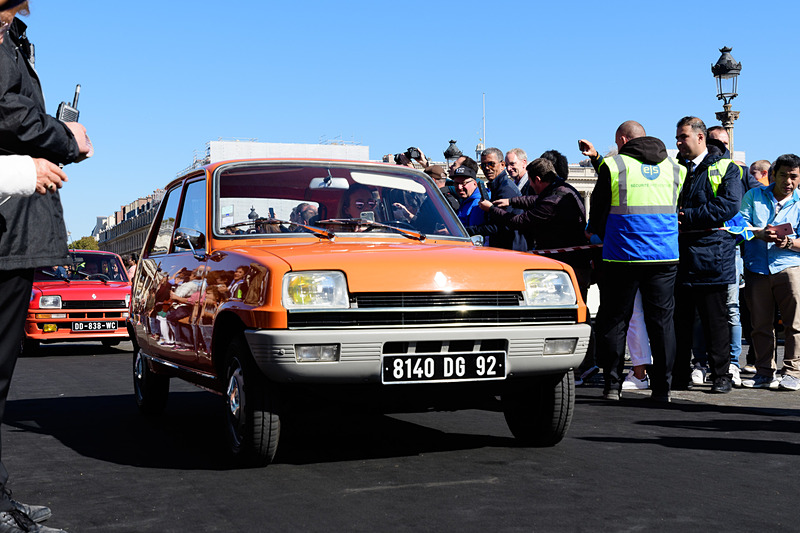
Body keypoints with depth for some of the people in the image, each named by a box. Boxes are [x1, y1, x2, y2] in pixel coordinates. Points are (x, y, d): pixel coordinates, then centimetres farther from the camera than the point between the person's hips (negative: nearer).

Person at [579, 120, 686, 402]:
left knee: (613, 321, 7)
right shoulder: (674, 167, 11)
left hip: (622, 256, -3)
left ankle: (612, 385, 8)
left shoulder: (613, 165, -3)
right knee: (662, 321, 7)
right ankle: (661, 387, 8)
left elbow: (598, 211, 2)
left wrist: (598, 233, 23)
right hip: (665, 256, 3)